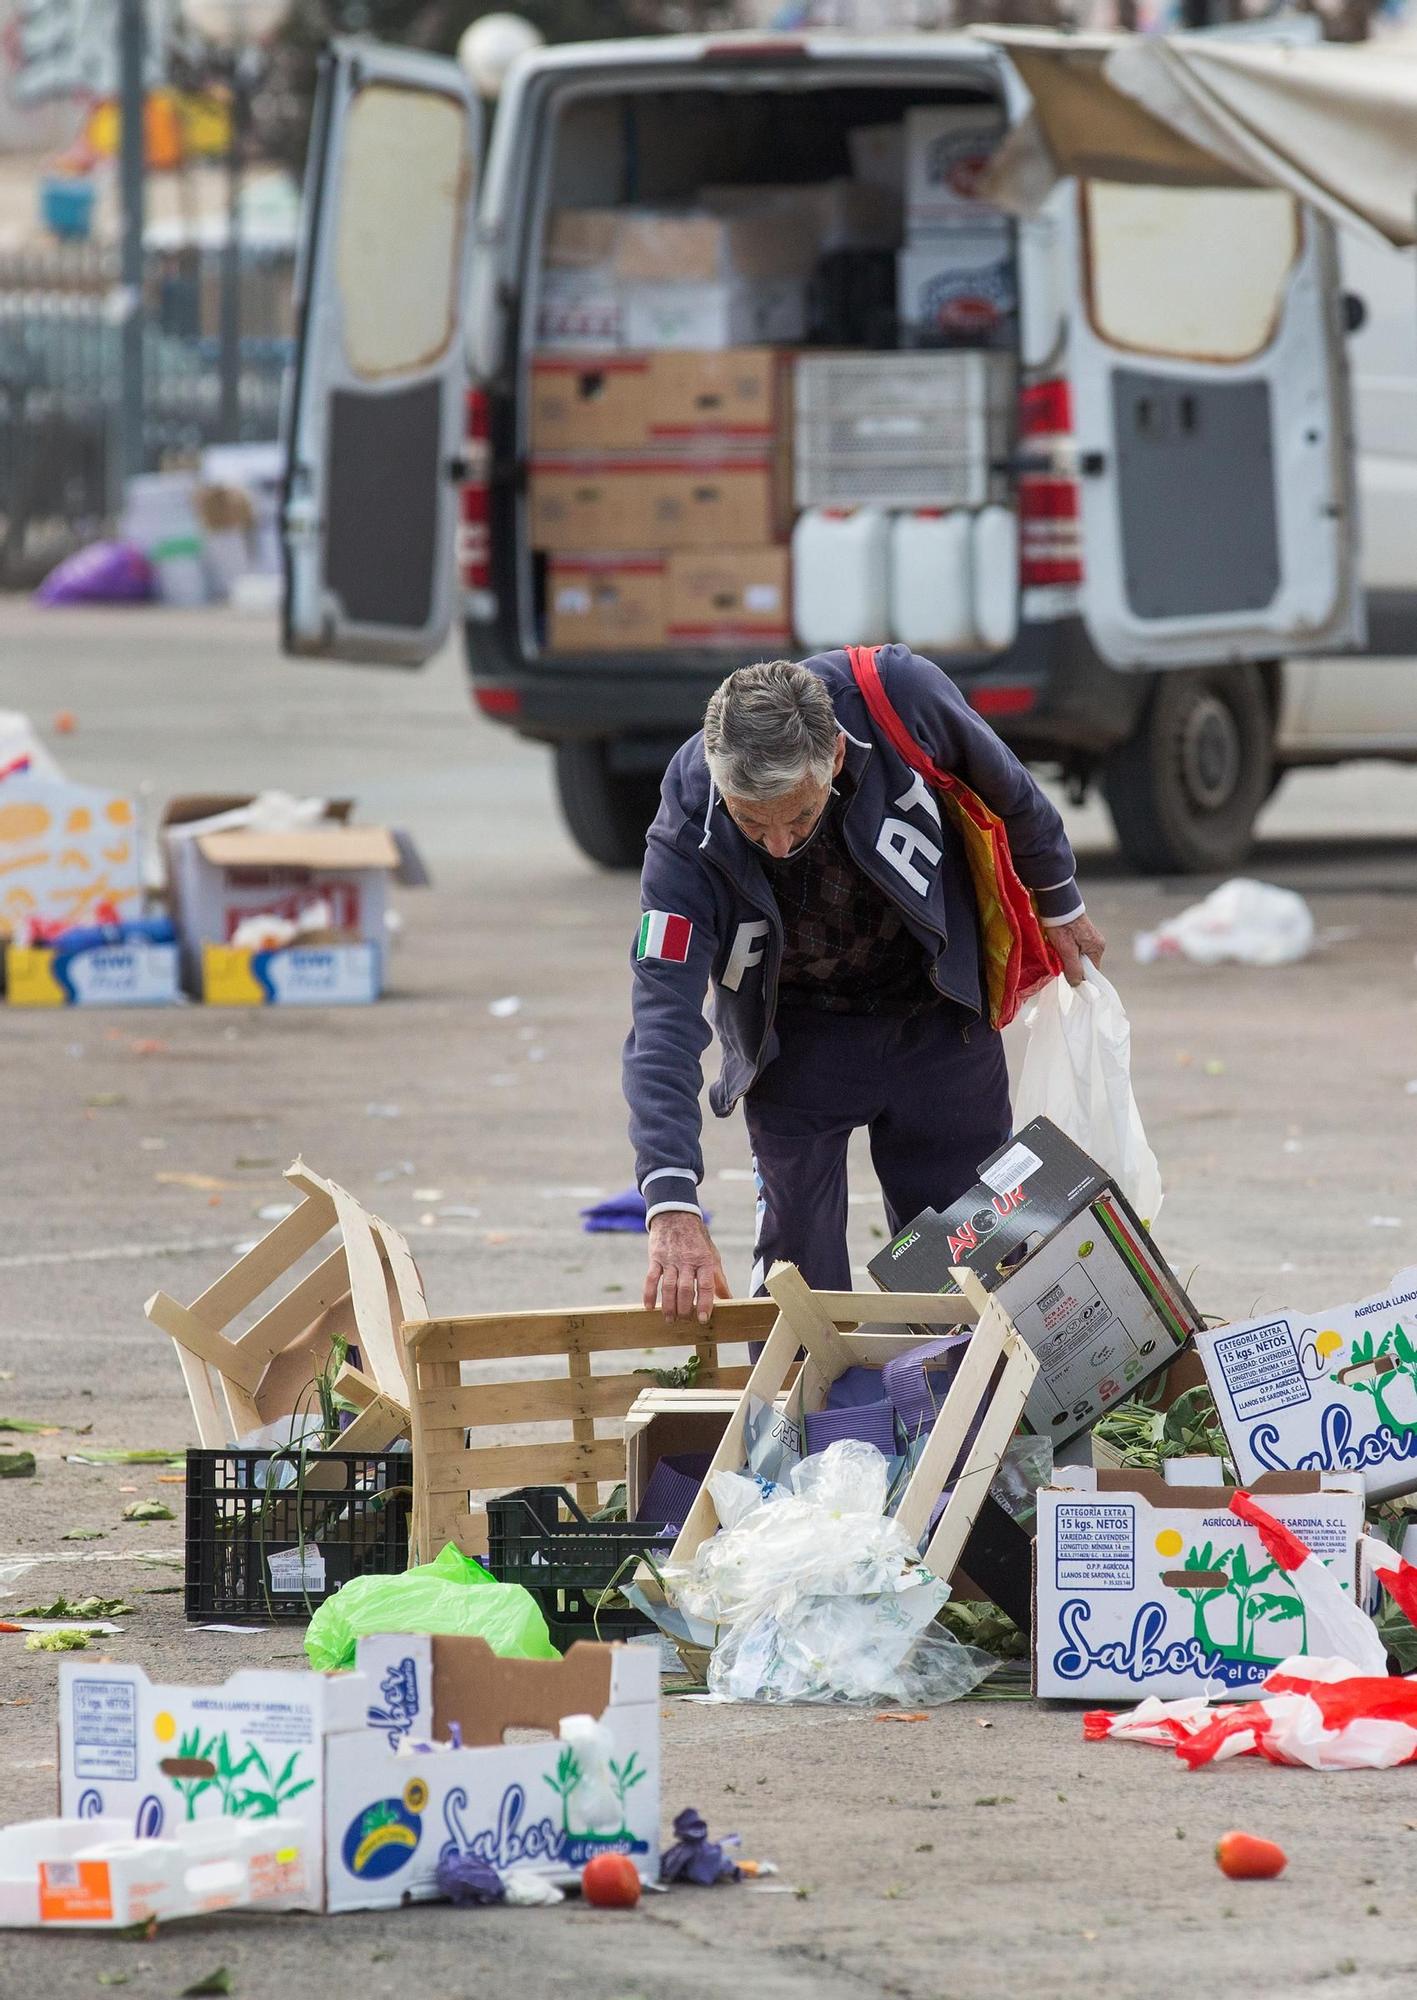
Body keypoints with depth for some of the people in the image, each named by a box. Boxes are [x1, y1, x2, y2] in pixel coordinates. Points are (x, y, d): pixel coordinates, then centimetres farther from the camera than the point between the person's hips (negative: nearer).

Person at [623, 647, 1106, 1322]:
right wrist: (672, 1207, -47)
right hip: (797, 1034, -1)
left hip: (937, 1013, 1)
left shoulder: (900, 697, -30)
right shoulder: (686, 838, -31)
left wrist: (1060, 904, 10)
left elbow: (1002, 784, -7)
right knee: (798, 1266, -7)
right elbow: (664, 1023, -35)